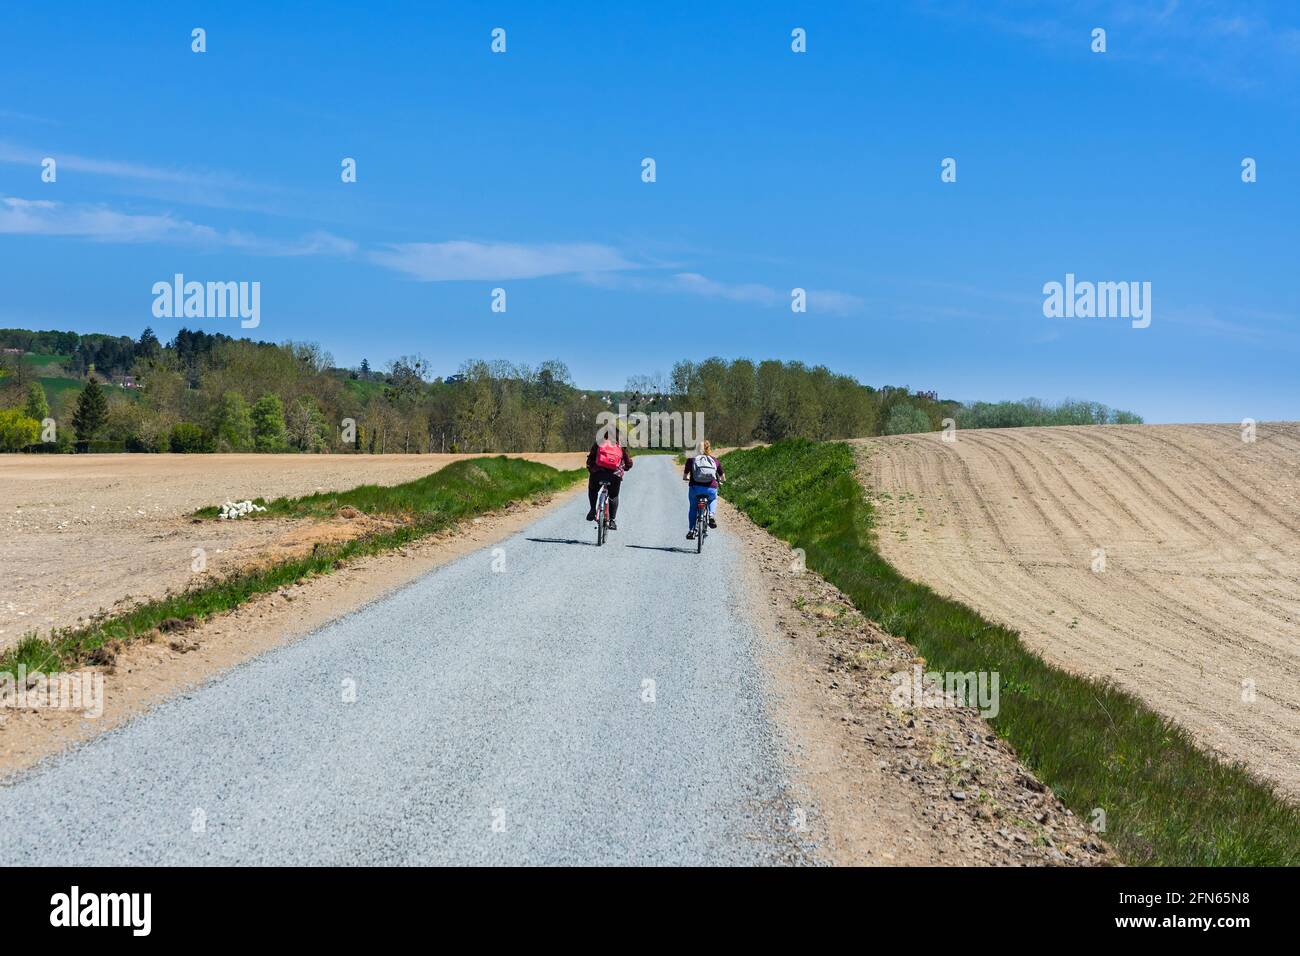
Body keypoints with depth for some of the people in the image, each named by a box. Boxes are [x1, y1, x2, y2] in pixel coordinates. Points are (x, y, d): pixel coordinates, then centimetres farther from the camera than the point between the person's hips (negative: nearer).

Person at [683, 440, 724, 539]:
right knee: (713, 500, 35)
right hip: (711, 489, 0)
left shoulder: (691, 460, 8)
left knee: (693, 508, 26)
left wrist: (687, 478, 35)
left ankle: (692, 530, 20)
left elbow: (684, 477, 12)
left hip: (695, 488, 0)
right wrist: (719, 479, 41)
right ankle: (711, 515, 9)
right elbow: (723, 478, 18)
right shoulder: (715, 461, 10)